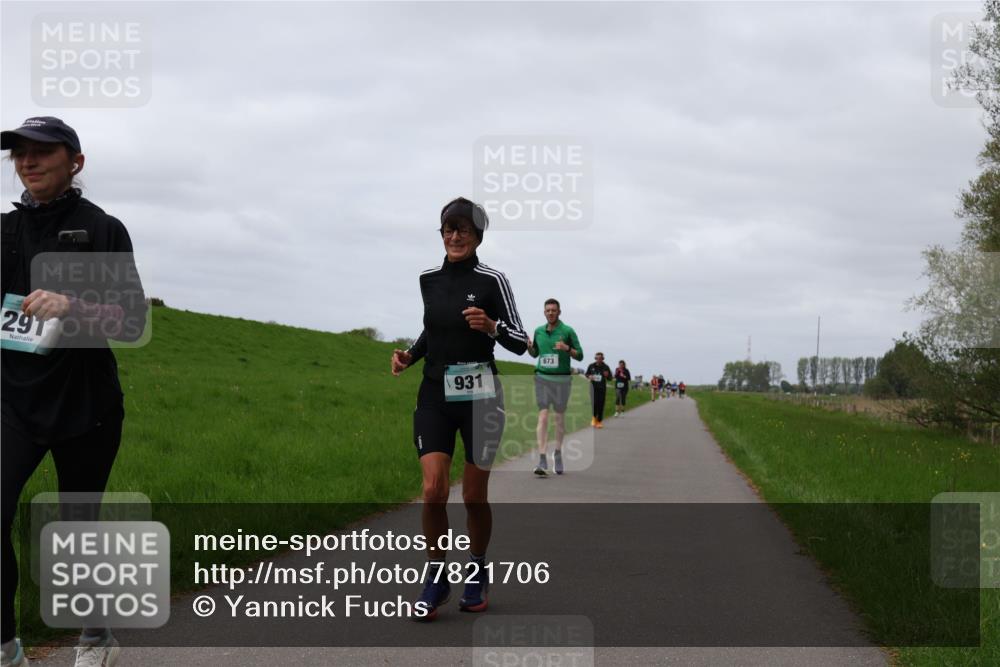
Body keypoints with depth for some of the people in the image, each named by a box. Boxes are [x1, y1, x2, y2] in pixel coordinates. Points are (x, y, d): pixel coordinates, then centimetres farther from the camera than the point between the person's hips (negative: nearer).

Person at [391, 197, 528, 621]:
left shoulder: (492, 280, -5)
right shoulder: (429, 280, 8)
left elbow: (519, 342, -4)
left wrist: (490, 326, -22)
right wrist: (410, 355, 7)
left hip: (479, 395, -3)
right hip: (434, 394, 3)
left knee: (474, 496, 5)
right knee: (433, 490, -11)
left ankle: (477, 575, 28)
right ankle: (436, 580, 6)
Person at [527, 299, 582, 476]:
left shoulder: (567, 331, -2)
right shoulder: (539, 331, 8)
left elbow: (580, 356, 0)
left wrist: (567, 348, -18)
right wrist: (528, 346, 0)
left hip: (562, 379, -1)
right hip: (542, 378, 1)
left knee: (560, 417, 9)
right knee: (543, 416, -10)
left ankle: (558, 453, 30)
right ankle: (542, 461, -15)